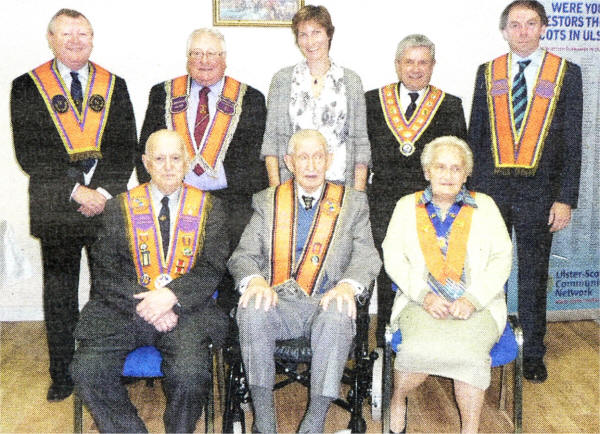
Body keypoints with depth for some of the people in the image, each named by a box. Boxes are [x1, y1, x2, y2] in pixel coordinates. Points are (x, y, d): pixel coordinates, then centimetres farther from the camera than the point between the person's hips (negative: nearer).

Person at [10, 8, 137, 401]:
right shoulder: (27, 87, 3)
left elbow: (126, 148, 4)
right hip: (56, 208, -1)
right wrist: (75, 191, -14)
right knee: (59, 296, 8)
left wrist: (105, 191, -10)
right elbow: (29, 152, -6)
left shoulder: (115, 86, 10)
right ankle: (62, 376, 23)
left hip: (108, 204, 1)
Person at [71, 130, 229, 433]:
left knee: (189, 374, -28)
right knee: (88, 370, -21)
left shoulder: (208, 208, 9)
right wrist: (144, 304, -14)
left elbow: (211, 269, 1)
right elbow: (106, 272, 1)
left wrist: (171, 295, -16)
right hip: (124, 309, 2)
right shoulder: (120, 207, 9)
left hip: (185, 309, -1)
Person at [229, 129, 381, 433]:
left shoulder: (352, 202, 13)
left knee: (339, 315, -35)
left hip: (325, 304, -1)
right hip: (278, 303, 1)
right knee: (251, 308, -32)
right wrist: (255, 280, -17)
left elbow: (367, 257, 3)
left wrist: (348, 285, -20)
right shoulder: (268, 201, 15)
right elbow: (243, 256, 7)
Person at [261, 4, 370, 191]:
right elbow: (271, 139, 6)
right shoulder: (282, 79, 8)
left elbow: (360, 142, 6)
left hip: (339, 182, 1)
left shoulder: (351, 81, 8)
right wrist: (275, 186, -5)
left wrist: (358, 193, -3)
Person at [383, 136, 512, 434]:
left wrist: (473, 299, -9)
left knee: (471, 353, -31)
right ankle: (397, 401, -1)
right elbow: (393, 257, 6)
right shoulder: (407, 206, 16)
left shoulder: (484, 206, 15)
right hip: (422, 302, 0)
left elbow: (501, 259, 6)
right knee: (420, 348, -31)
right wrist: (424, 295, -9)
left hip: (476, 305, 0)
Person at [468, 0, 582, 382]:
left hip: (539, 190, -1)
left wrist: (565, 199, -7)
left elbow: (572, 141, -1)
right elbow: (476, 136, 9)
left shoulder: (566, 73, 2)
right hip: (491, 188, 1)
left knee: (534, 274, 9)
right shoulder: (488, 73, 7)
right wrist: (472, 189, 3)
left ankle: (533, 353, 22)